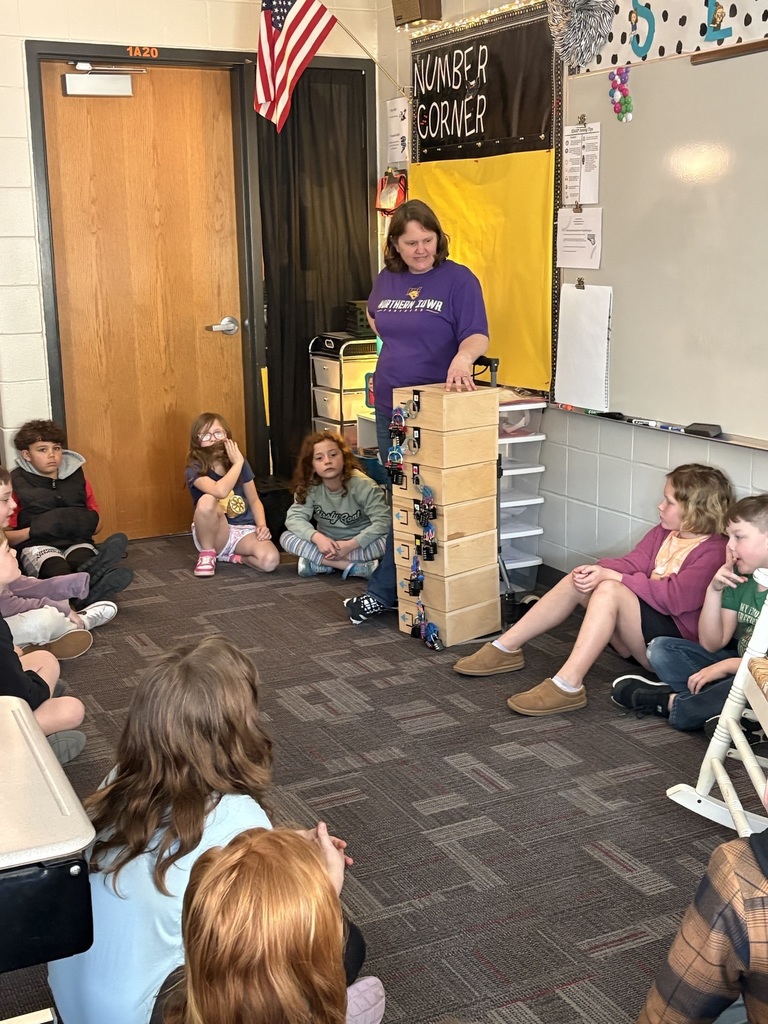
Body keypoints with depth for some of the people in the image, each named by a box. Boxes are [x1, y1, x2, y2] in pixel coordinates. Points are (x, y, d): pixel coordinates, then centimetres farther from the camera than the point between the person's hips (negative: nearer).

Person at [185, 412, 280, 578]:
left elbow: (254, 500, 9)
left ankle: (229, 556, 2)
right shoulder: (195, 469, -12)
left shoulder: (240, 463, 2)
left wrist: (262, 525, -10)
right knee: (207, 500, -35)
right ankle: (207, 554, -12)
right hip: (215, 534, -2)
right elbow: (221, 491, -32)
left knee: (270, 560, -29)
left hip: (244, 530, 3)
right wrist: (238, 463, -20)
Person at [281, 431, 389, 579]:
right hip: (327, 543, 3)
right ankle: (353, 566, -30)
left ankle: (317, 561, -28)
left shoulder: (362, 484, -20)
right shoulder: (309, 487, -12)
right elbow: (294, 518, -19)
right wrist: (318, 538, -38)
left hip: (359, 543, -3)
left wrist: (350, 545, -34)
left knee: (387, 540, -34)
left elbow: (384, 521, -25)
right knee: (286, 537, -22)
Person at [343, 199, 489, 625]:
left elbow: (477, 334, -16)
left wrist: (463, 356, -37)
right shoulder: (386, 280, 9)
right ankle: (389, 591, 20)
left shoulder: (458, 279, -8)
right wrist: (396, 342, 12)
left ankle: (382, 591, 7)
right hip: (390, 405, 6)